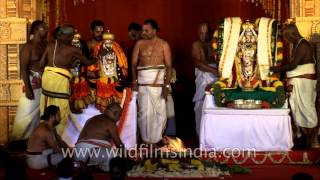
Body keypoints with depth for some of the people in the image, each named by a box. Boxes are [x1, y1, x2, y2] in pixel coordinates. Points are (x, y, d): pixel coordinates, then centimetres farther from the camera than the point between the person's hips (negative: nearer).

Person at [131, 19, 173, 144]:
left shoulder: (163, 44, 2)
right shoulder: (139, 44, 8)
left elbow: (169, 66, -1)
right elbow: (134, 63, 6)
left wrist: (167, 85, -10)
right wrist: (134, 81, -6)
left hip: (159, 81, -1)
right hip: (143, 82, 1)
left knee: (160, 111, 1)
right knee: (144, 111, 4)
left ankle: (156, 138, 15)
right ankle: (146, 139, 15)